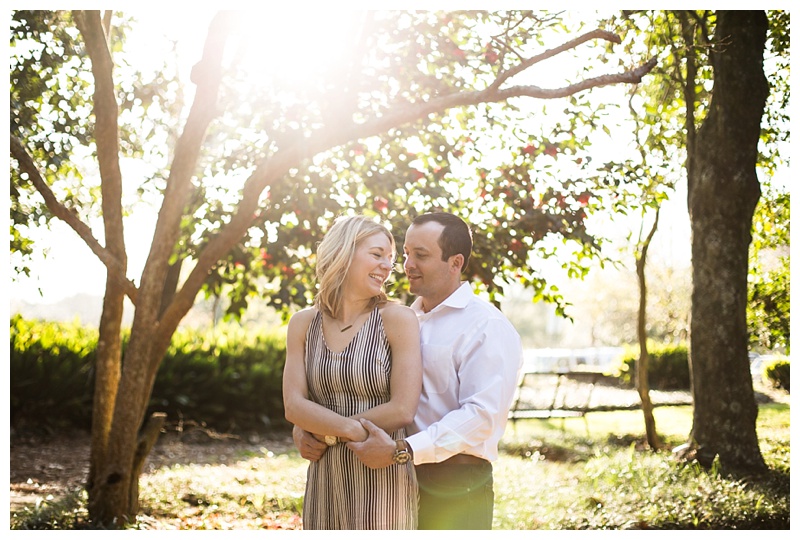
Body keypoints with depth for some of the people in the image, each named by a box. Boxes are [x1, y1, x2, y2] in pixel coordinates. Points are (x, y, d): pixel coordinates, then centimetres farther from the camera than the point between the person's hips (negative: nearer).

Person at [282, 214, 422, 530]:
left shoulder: (398, 319, -8)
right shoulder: (303, 324, 4)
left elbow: (402, 410, -14)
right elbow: (294, 406, -5)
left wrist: (326, 432, -8)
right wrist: (352, 429, -20)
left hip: (383, 477, -3)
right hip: (325, 477, 4)